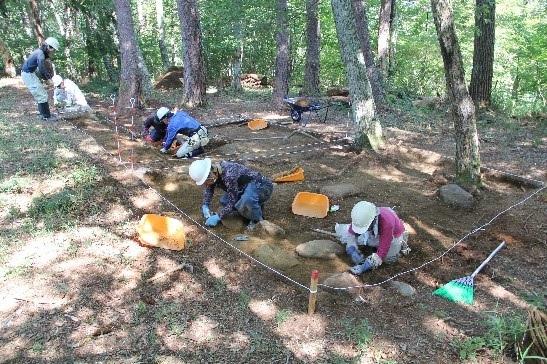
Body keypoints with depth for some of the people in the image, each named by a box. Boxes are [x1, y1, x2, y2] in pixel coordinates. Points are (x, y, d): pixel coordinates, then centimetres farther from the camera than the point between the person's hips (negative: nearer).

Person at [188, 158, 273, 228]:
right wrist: (205, 206, 0)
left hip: (261, 186, -10)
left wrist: (218, 217, -19)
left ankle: (258, 220, -11)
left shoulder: (229, 175, -33)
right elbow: (208, 190, 14)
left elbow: (233, 202, -26)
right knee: (224, 202, -1)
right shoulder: (214, 172, -6)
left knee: (246, 200, -39)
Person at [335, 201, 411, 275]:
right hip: (375, 232, 4)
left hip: (393, 234, -3)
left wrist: (363, 267, -43)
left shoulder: (387, 222, -45)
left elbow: (382, 252, -42)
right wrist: (353, 252, -26)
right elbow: (350, 233, -13)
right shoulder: (363, 218, -32)